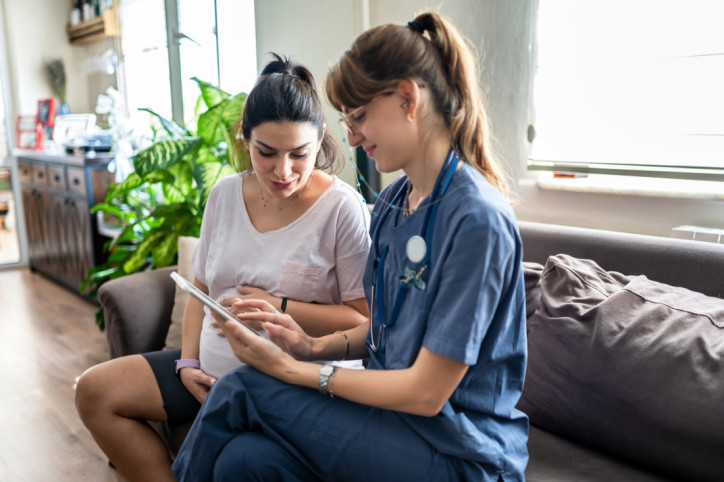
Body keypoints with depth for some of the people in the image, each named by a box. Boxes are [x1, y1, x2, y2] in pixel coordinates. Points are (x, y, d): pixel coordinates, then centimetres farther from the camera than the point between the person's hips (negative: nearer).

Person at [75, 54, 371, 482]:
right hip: (212, 367, 7)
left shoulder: (342, 208, -15)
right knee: (95, 391, 6)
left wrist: (279, 308, -20)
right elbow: (202, 289, 13)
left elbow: (365, 318, -16)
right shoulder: (225, 194, 5)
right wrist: (188, 361, 2)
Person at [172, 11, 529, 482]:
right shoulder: (391, 202, 5)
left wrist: (293, 371, -14)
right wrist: (315, 346, -4)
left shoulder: (477, 220, -21)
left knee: (241, 389, -16)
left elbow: (427, 392, -19)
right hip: (393, 412, 6)